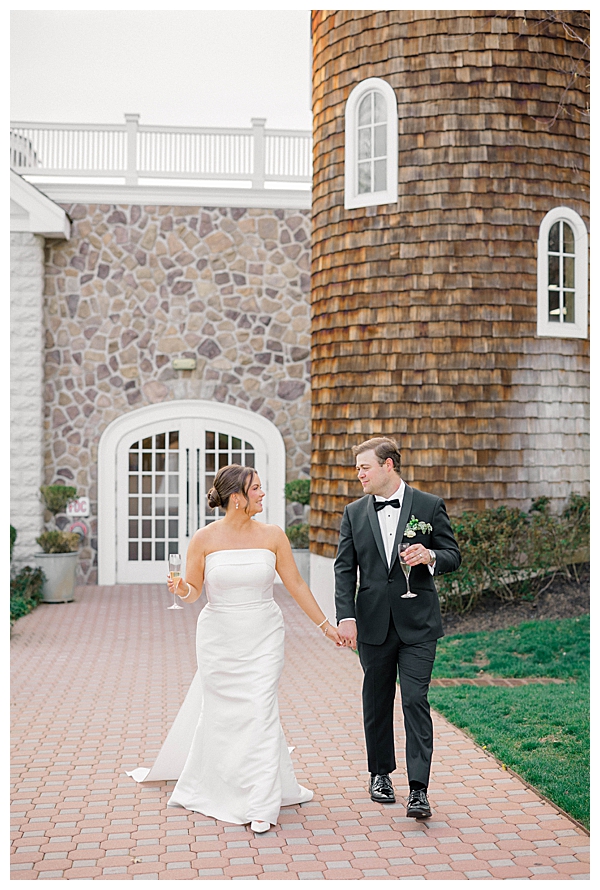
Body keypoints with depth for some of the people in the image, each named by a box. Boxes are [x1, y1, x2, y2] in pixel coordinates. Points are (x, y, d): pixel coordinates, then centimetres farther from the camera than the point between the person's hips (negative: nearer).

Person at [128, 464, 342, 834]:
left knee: (260, 711, -6)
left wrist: (325, 624, 8)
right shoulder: (204, 539, -6)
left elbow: (296, 584, 5)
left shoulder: (273, 536, -2)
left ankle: (261, 805, 2)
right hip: (219, 636, 0)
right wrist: (181, 588, -22)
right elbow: (193, 591, 2)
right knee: (219, 712, 10)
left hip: (263, 637, 0)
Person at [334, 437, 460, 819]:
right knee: (377, 702, 13)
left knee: (416, 701, -8)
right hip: (373, 625, 3)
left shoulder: (430, 506, 0)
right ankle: (381, 773, 30)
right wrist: (346, 616, -6)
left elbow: (453, 555, 4)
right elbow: (344, 569, 4)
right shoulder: (354, 513, 7)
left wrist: (430, 556, -19)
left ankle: (418, 790, -4)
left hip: (417, 625, -3)